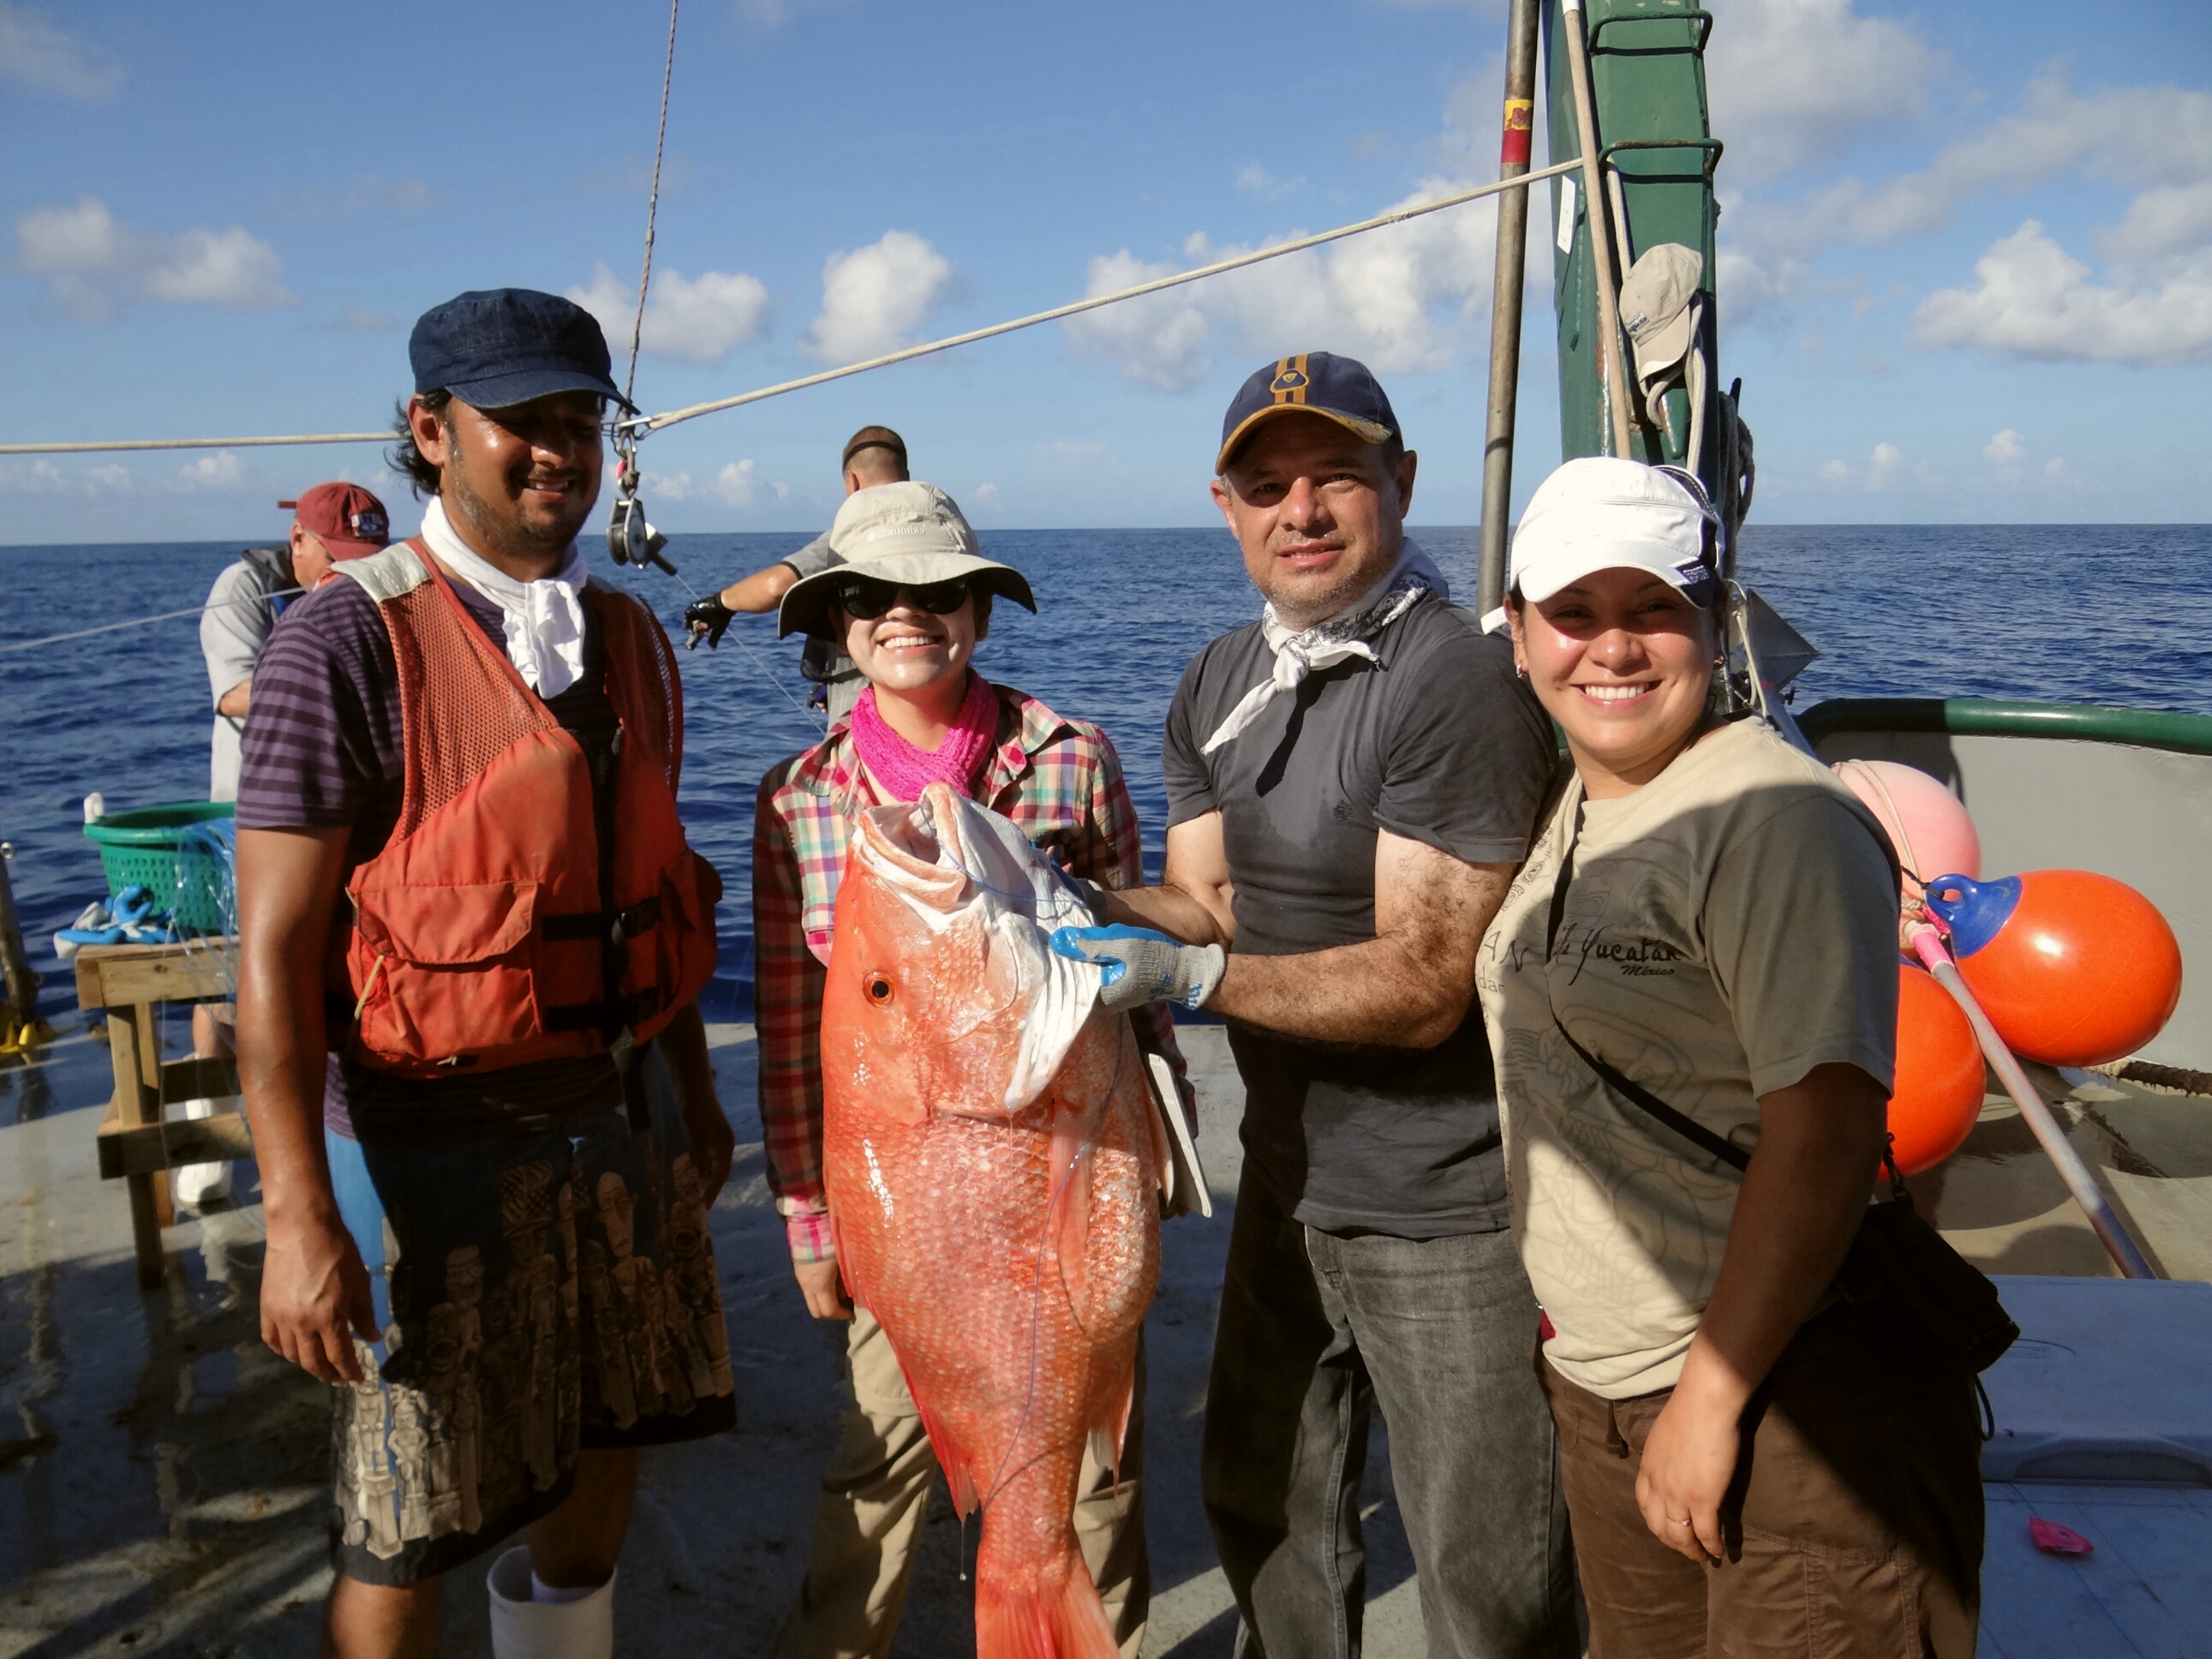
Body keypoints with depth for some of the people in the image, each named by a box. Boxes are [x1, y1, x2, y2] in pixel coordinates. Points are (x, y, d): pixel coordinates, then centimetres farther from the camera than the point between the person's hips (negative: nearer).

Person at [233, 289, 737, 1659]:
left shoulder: (633, 641, 7)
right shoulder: (349, 643, -13)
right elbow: (275, 944, -15)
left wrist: (693, 1095, 15)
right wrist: (300, 1214, -20)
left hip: (626, 1116, 6)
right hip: (439, 1145, -5)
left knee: (609, 1456, 21)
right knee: (405, 1534, 8)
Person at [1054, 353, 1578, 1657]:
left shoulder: (1456, 679, -21)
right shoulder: (1218, 684, 6)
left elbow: (1424, 985, -24)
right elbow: (1212, 900, 6)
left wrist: (1193, 977, -28)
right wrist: (1089, 909, -12)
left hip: (1449, 1215, -7)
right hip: (1290, 1179, 8)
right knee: (1263, 1504, 26)